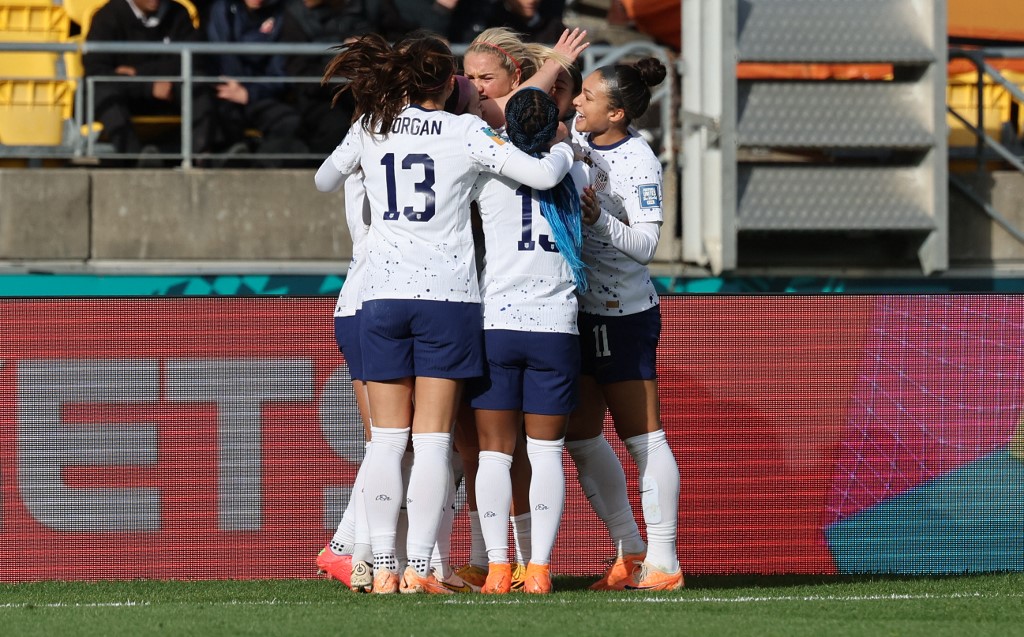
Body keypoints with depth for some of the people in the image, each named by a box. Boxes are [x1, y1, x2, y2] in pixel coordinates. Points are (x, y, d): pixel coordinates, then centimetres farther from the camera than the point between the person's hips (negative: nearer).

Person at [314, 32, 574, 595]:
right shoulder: (466, 132, -3)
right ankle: (418, 567, -6)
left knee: (387, 438, 5)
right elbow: (542, 175, -9)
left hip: (383, 295, 2)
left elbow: (323, 180, 22)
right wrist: (565, 150, 12)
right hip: (449, 295, -2)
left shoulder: (371, 130, 6)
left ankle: (383, 567, 0)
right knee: (433, 439, 0)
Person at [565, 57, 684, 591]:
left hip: (624, 315, -8)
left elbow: (646, 244, -19)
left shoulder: (638, 163, -17)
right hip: (579, 307, 8)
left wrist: (600, 219, -32)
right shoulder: (578, 133, 3)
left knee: (642, 437, -4)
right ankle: (630, 553, 17)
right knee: (580, 438, 9)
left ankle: (662, 562, 0)